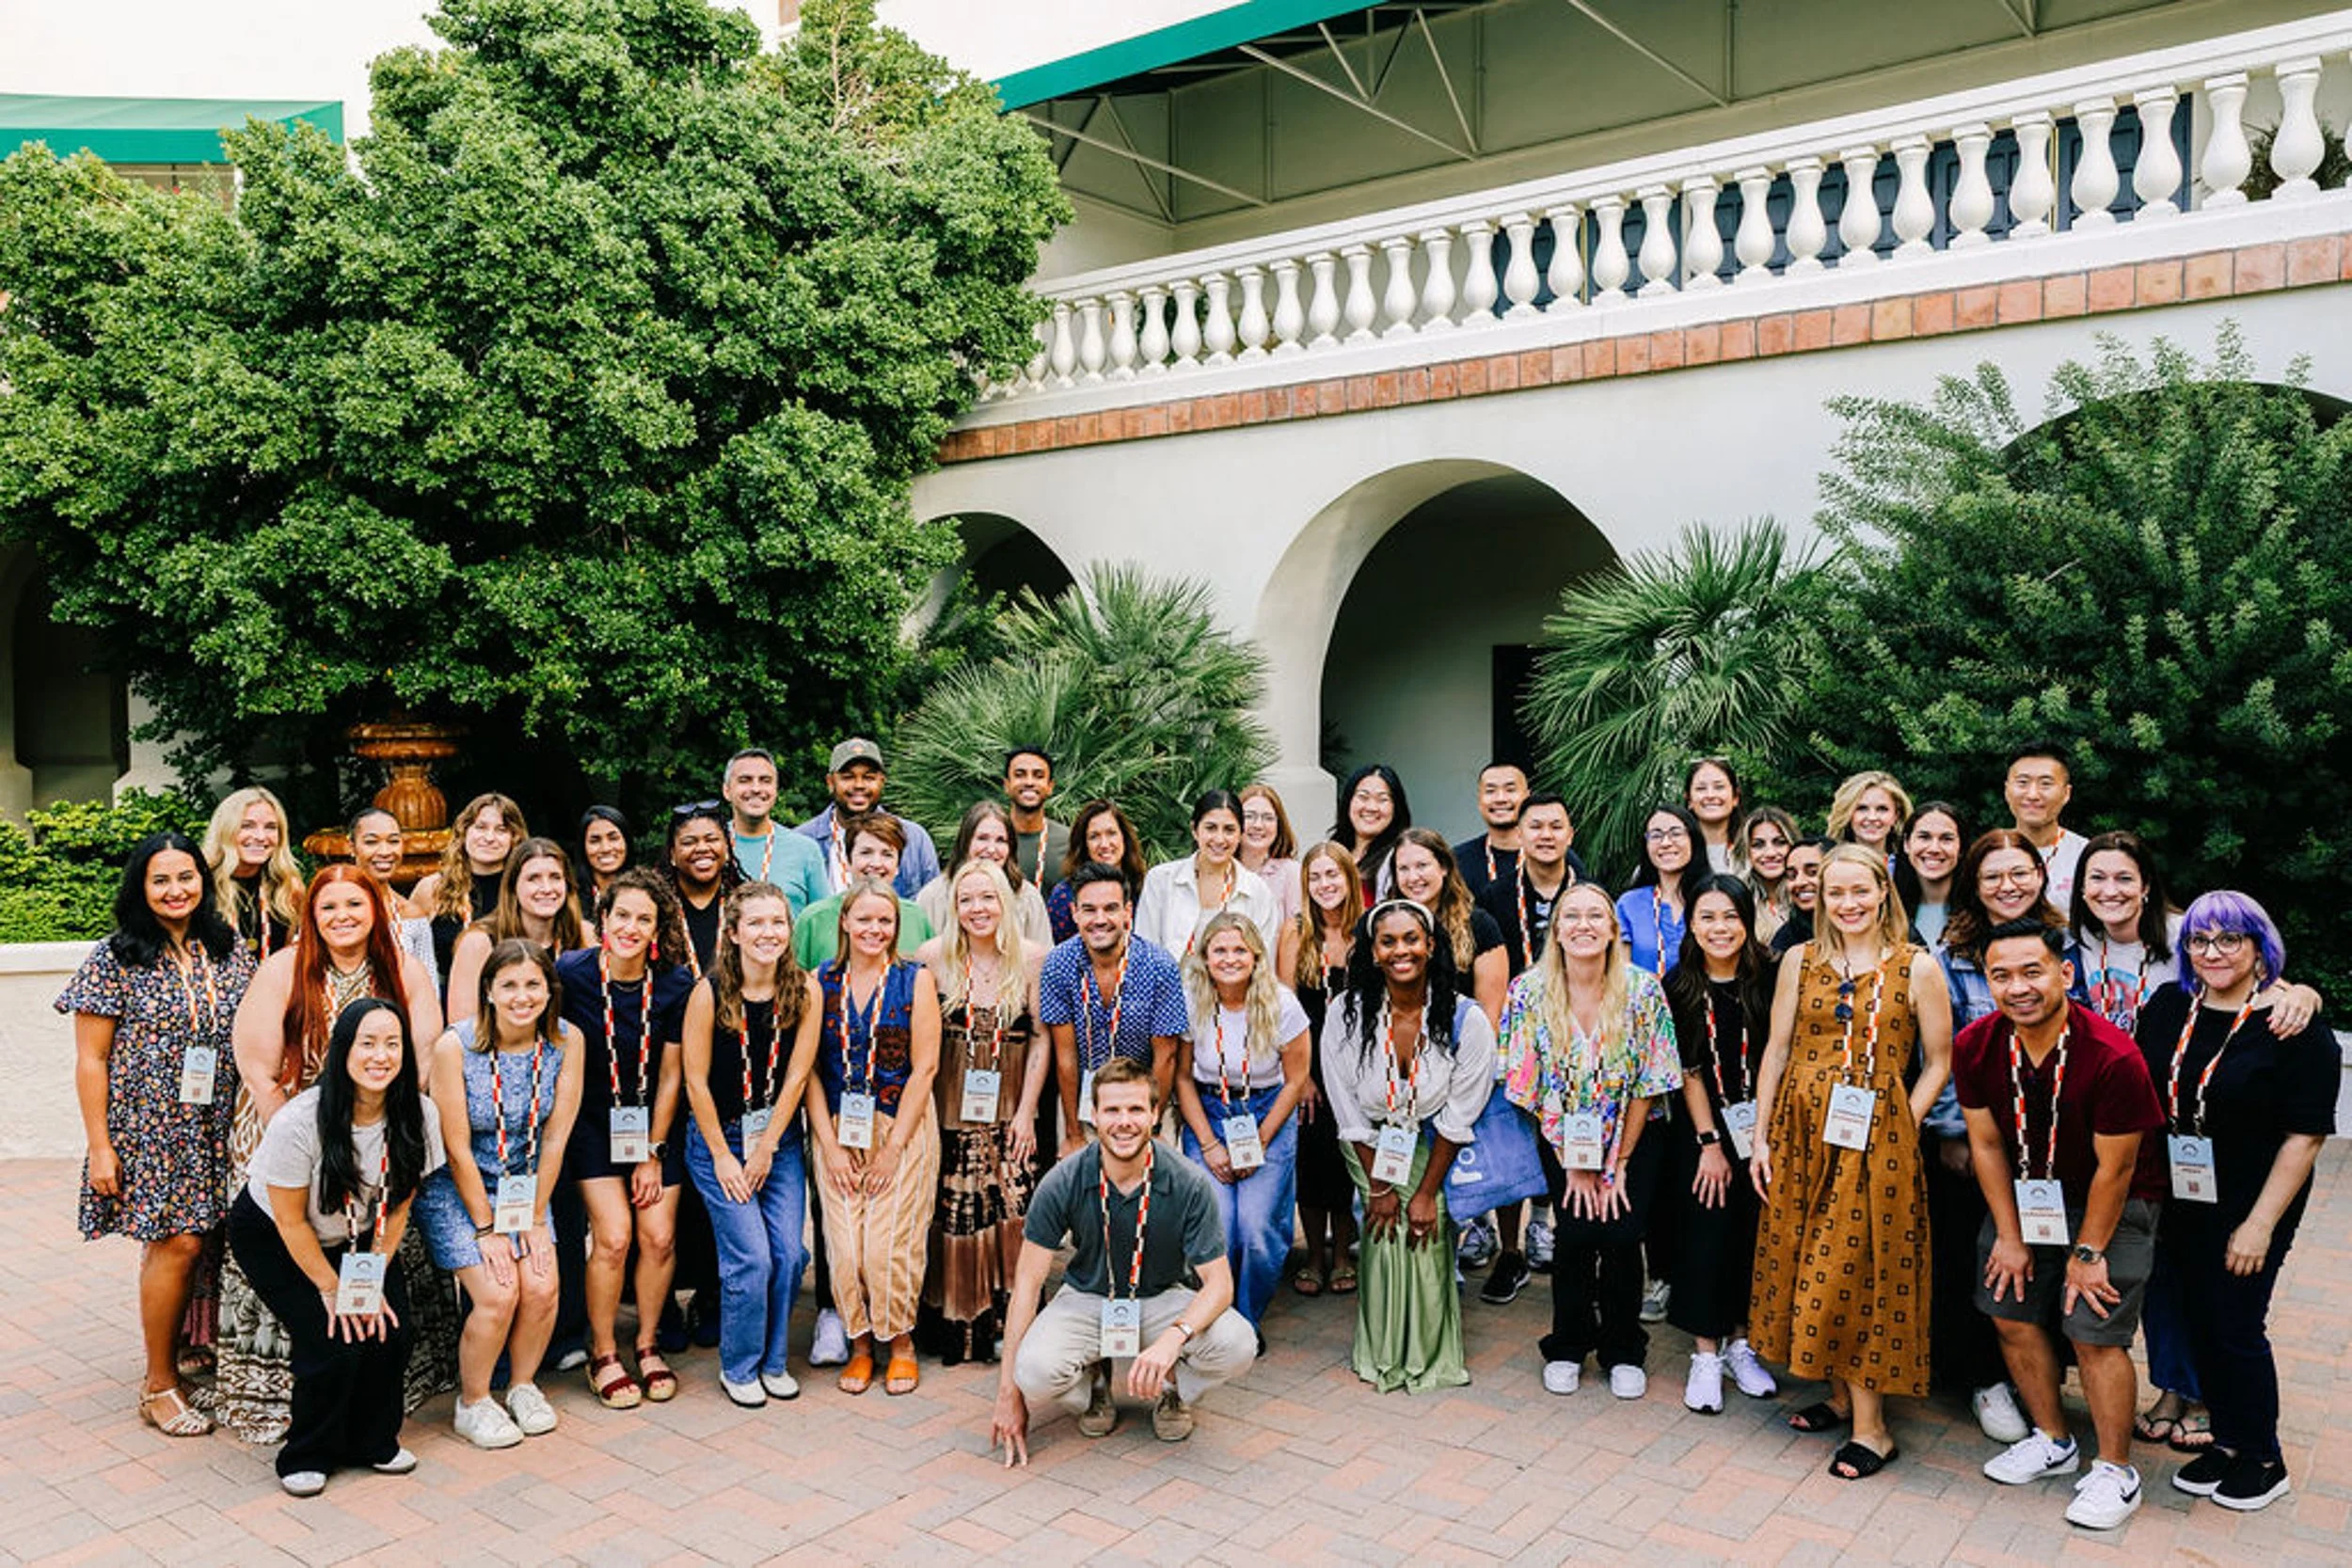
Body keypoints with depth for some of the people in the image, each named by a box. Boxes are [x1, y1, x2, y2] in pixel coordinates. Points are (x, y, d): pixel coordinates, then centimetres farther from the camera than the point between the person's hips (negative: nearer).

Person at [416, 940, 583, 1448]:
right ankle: (472, 1404, 11)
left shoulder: (566, 1041, -12)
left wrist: (535, 1217, -5)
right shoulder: (455, 1046, -21)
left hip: (524, 1184, 3)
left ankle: (523, 1385, 17)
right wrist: (487, 1229, -13)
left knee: (541, 1288, -11)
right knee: (497, 1295, -14)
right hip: (455, 1188, -3)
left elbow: (555, 1137, -7)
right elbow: (457, 1149, -16)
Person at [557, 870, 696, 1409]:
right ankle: (602, 1354, 9)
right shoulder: (570, 974, -15)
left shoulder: (675, 983, -10)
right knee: (613, 1236, -12)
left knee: (660, 1237, -5)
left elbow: (670, 1075, -3)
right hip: (593, 1122, -2)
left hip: (654, 1122, 2)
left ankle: (647, 1346, 18)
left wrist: (653, 1153, -2)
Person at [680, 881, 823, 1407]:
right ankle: (739, 1367, 13)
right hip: (717, 1136, -3)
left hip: (781, 1136, 3)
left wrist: (766, 1148, -5)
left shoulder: (805, 989, -7)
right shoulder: (709, 992, -14)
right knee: (750, 1256, -8)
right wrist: (723, 1156, -7)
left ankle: (773, 1360, 19)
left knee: (789, 1252, -3)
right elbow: (696, 1082, -9)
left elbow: (797, 1074, -4)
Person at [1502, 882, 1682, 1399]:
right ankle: (1568, 1347, 10)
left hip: (1631, 1142, 0)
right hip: (1562, 1142, 0)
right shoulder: (1530, 992, -12)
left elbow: (1646, 1085, -8)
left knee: (1621, 1235, -13)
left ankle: (1624, 1351, 12)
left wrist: (1618, 1166, -8)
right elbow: (1532, 1086, -7)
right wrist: (1573, 1164, -7)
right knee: (1575, 1233, -15)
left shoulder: (1643, 989, -13)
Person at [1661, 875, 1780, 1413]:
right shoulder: (1678, 986, -5)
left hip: (1761, 1127, 1)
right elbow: (1688, 1070, -5)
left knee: (1752, 1233, 5)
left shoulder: (1768, 979, -5)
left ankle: (1739, 1342, 22)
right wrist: (1711, 1142, -7)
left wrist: (1756, 1131, -11)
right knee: (1706, 1233, -2)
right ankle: (1705, 1353, 9)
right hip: (1702, 1130, -1)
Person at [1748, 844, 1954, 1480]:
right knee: (1809, 1264, 9)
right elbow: (1777, 1050, 7)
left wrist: (1900, 1130, -9)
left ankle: (1870, 1424, 11)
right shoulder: (1801, 960, 6)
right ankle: (1840, 1395, 26)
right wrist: (1761, 1137, 4)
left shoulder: (1916, 967, -3)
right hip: (1800, 1131, 4)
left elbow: (1938, 1062, 0)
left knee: (1862, 1268, 0)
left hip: (1876, 1137, -4)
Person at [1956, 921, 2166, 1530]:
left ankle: (2116, 1471, 14)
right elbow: (1987, 1144, -5)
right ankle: (2053, 1441, 29)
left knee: (2095, 1334, -7)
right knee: (2012, 1314, 8)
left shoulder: (2114, 1057, -30)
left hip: (2112, 1204, -5)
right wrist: (2010, 1237, -2)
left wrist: (2087, 1252, -12)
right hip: (2025, 1194, 5)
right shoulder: (1975, 1047, -17)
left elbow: (2114, 1169, -20)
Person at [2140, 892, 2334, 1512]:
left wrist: (2260, 1224, -15)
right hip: (2181, 1201, 5)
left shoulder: (2294, 1025, -13)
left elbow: (2305, 1134, -14)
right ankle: (2226, 1441, 30)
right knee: (2198, 1322, 12)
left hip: (2251, 1209, -5)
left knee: (2236, 1327, 2)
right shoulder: (2168, 1008, 3)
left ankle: (2263, 1460, 22)